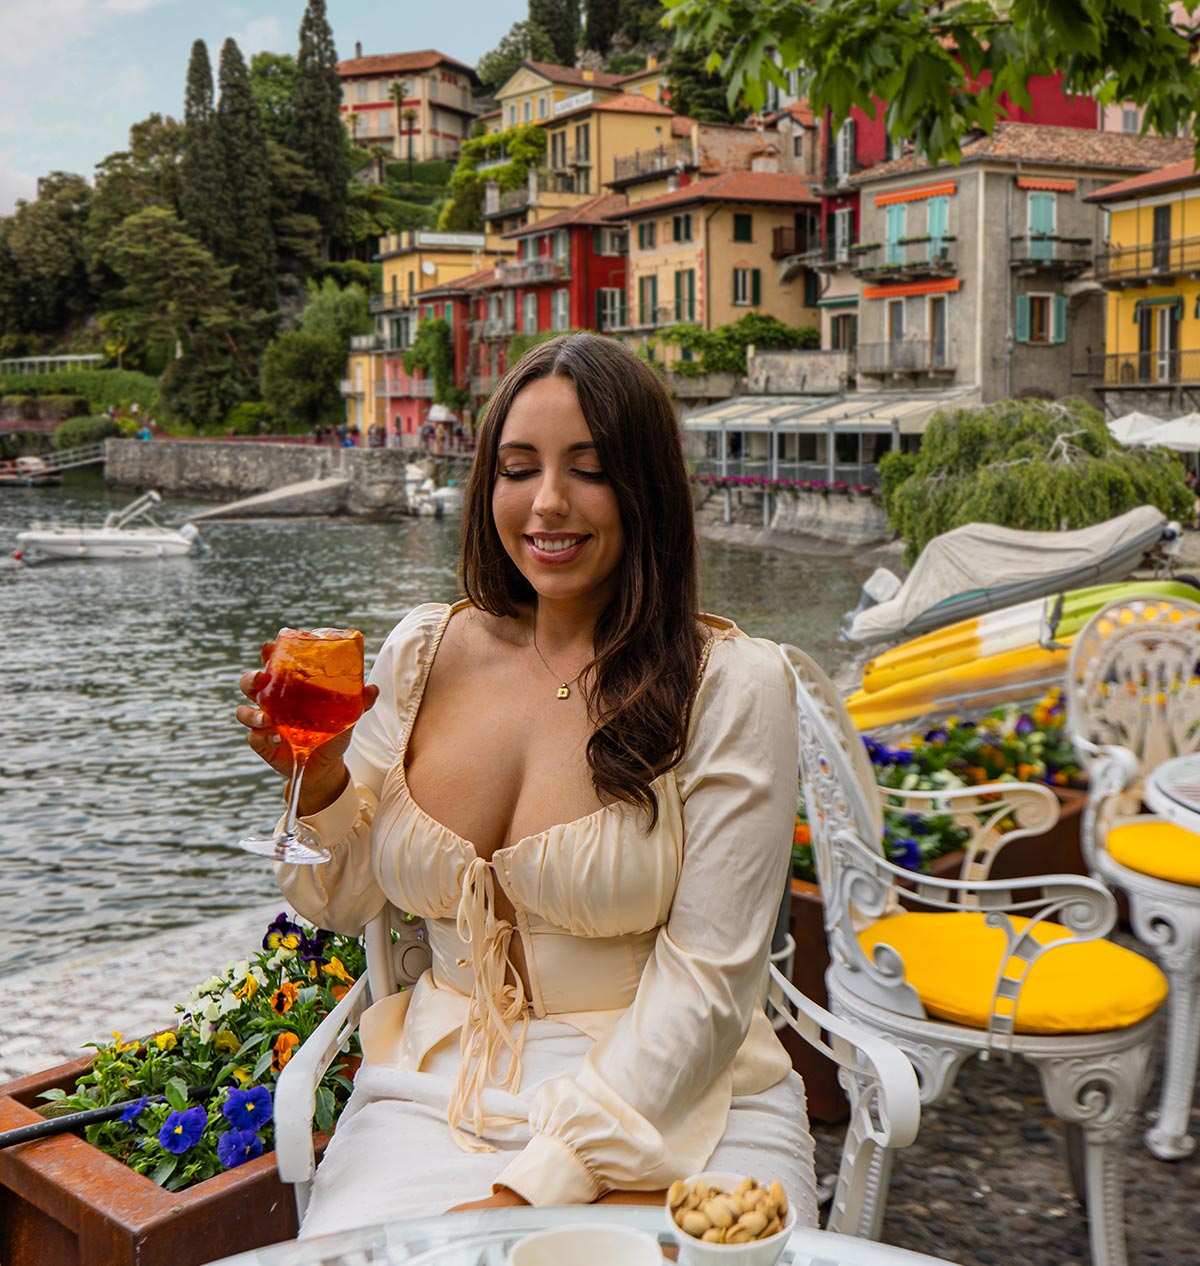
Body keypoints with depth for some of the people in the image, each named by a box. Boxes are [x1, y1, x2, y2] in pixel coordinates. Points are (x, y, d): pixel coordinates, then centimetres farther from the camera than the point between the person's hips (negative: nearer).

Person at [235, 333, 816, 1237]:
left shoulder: (731, 685, -9)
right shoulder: (423, 652, 3)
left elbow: (704, 988, -11)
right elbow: (346, 903, 12)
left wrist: (545, 1182, -17)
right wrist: (320, 780, -7)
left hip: (664, 1099, -2)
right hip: (437, 1090, 2)